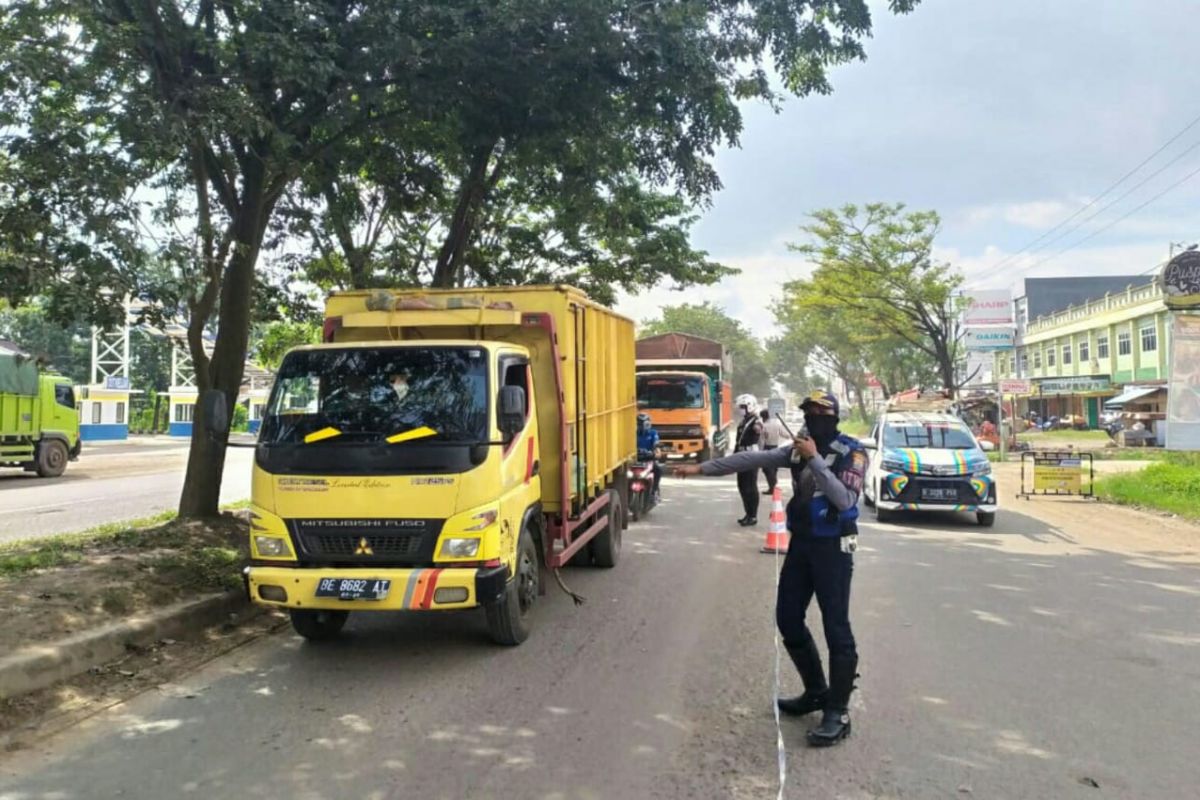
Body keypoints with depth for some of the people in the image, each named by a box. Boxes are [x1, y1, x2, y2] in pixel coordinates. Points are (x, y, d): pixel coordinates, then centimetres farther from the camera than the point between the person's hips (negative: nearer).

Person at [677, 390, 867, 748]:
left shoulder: (851, 452, -10)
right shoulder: (800, 447, 8)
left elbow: (845, 499, -23)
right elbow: (752, 458, 4)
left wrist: (815, 460, -25)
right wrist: (702, 468, 1)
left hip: (833, 548, -7)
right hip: (801, 543, 7)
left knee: (836, 628, -5)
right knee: (788, 619, 11)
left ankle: (838, 712, 2)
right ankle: (816, 692, 27)